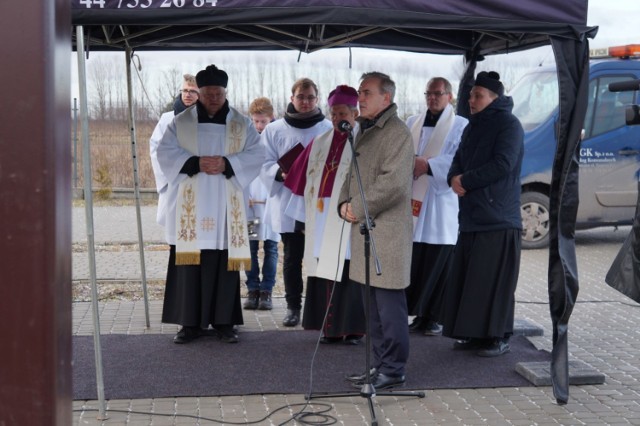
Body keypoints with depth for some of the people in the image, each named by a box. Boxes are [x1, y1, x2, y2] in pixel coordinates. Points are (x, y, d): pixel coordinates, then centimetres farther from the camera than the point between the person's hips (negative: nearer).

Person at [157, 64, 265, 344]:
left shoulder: (242, 124, 9)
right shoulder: (181, 122, 8)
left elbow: (256, 155, 0)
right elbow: (165, 152, -1)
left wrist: (227, 163, -15)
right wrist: (195, 163, -16)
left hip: (226, 208, 0)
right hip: (189, 208, 0)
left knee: (224, 264, 1)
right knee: (190, 263, -1)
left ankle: (224, 321, 10)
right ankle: (191, 322, 8)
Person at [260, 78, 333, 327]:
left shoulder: (330, 129, 2)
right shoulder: (274, 130, 4)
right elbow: (265, 164, 2)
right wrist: (281, 173, -18)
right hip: (288, 205, 1)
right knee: (292, 257, 7)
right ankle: (293, 306, 17)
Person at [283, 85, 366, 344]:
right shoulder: (319, 143, 14)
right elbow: (305, 180, 15)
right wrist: (305, 216, 11)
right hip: (321, 217, 5)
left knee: (348, 271, -2)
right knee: (325, 270, 6)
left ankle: (353, 328, 7)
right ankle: (330, 327, 13)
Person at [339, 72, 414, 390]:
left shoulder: (397, 132, -10)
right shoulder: (364, 131, 19)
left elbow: (393, 182, -20)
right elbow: (352, 173, 24)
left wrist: (358, 208, -12)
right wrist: (344, 203, 5)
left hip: (387, 232, -9)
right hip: (363, 231, 9)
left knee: (389, 304, -4)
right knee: (373, 305, 15)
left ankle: (393, 370, 5)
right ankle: (379, 365, 24)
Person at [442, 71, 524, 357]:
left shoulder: (508, 125, -6)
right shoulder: (473, 126, 20)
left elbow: (502, 165, -17)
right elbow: (459, 160, 18)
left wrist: (466, 181, -10)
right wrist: (454, 179, -5)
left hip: (498, 219, -8)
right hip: (471, 218, 8)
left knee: (495, 282, -6)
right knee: (467, 280, 8)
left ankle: (499, 338, 2)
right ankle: (475, 334, 17)